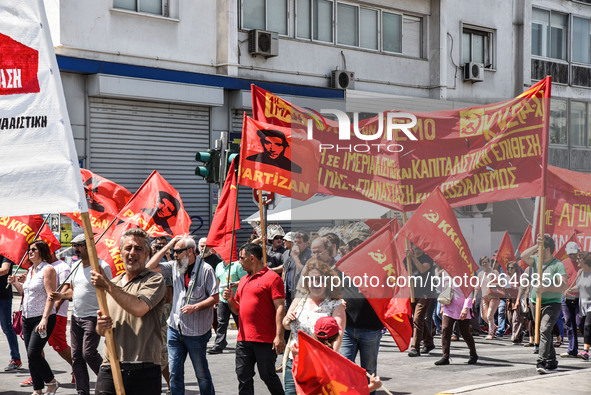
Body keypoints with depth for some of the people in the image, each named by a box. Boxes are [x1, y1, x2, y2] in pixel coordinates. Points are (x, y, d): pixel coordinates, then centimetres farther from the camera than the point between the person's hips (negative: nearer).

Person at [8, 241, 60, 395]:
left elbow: (50, 295, -17)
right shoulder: (30, 270, 16)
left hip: (43, 318, -8)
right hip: (27, 318, 8)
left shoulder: (48, 269, -9)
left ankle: (52, 382, 4)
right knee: (31, 356, 6)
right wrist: (15, 283, 9)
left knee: (33, 353, -15)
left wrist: (44, 319, -25)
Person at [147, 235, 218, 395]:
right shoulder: (175, 266, 7)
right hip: (175, 328, 5)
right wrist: (167, 247, -1)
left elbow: (215, 297, -8)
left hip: (197, 332, -5)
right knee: (174, 372, 5)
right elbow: (150, 267, 3)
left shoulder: (205, 269, -8)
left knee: (202, 373, 7)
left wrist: (195, 307, -22)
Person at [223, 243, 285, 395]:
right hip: (244, 338, 7)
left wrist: (279, 336, -19)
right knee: (243, 377, 5)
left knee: (268, 376, -1)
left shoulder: (272, 278, -6)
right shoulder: (243, 280, 19)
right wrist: (230, 300, 3)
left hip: (265, 340, -7)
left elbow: (280, 308, -12)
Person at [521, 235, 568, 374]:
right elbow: (523, 256, -7)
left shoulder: (558, 265, -8)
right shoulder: (536, 260, 10)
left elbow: (564, 285, -16)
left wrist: (545, 288, -24)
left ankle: (542, 363, -27)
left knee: (544, 331, -21)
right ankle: (552, 363, 21)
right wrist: (537, 246, -11)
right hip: (536, 303, 7)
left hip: (552, 304, -7)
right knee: (544, 333, 11)